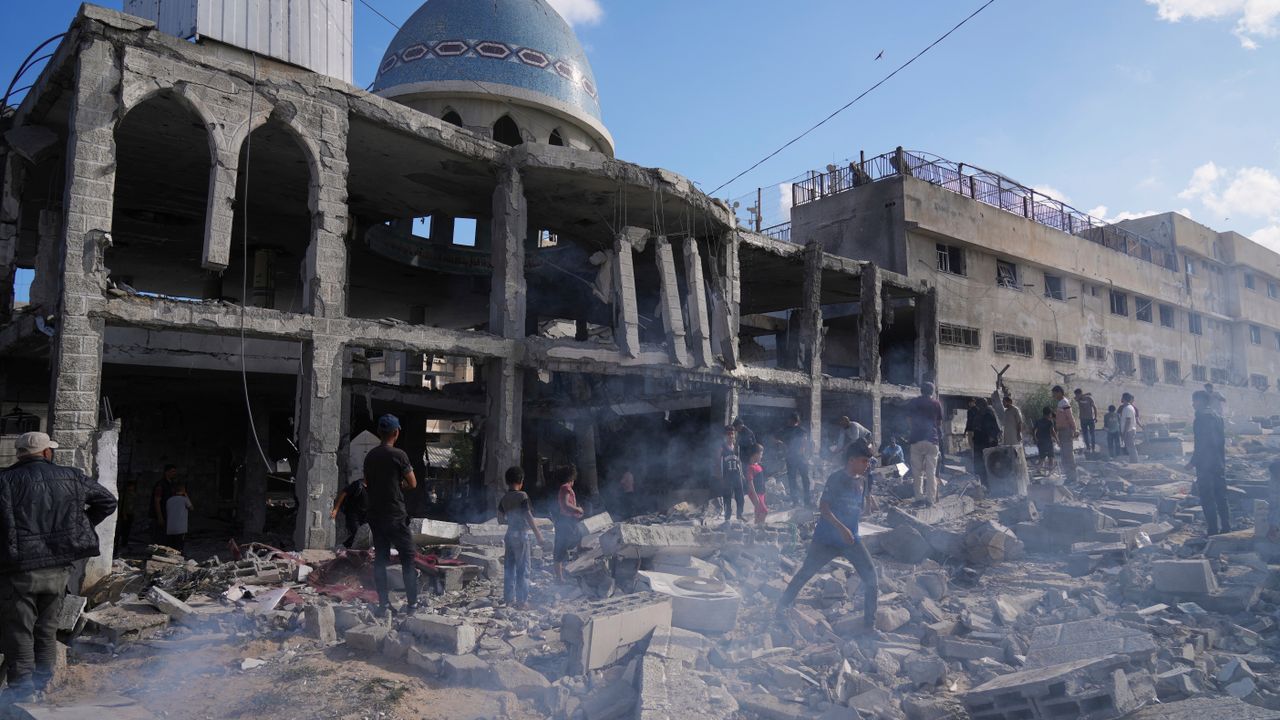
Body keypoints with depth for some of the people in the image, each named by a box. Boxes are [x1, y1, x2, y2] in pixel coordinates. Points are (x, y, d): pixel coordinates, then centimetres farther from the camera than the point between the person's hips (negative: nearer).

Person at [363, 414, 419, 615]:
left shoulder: (369, 456, 6)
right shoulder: (398, 455, -12)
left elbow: (367, 484, 16)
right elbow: (413, 484, -7)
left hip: (375, 516, 6)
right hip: (395, 516, -6)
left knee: (380, 560, 10)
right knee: (408, 558, 3)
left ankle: (383, 605, 11)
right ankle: (412, 604, 4)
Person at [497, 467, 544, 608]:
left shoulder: (504, 499, 7)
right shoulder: (522, 496, -11)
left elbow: (500, 520, 12)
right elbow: (528, 516, -16)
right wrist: (538, 534, -13)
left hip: (509, 534, 6)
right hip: (521, 534, -6)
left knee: (509, 568, 10)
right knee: (523, 568, -1)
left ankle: (509, 598, 13)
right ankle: (522, 600, 0)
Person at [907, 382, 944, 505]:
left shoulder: (913, 402, 6)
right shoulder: (936, 403, 4)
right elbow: (939, 423, 11)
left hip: (916, 439, 0)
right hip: (932, 440, 0)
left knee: (917, 471, 6)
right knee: (931, 472, 0)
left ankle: (919, 496, 3)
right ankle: (931, 498, -3)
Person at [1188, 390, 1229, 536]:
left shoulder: (1201, 418, -14)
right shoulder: (1218, 417, 10)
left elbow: (1201, 443, -18)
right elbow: (1222, 441, 14)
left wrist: (1193, 462, -12)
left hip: (1205, 465, -8)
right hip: (1220, 464, 8)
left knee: (1207, 499, -2)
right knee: (1221, 498, 14)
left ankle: (1213, 531, 0)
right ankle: (1226, 528, 19)